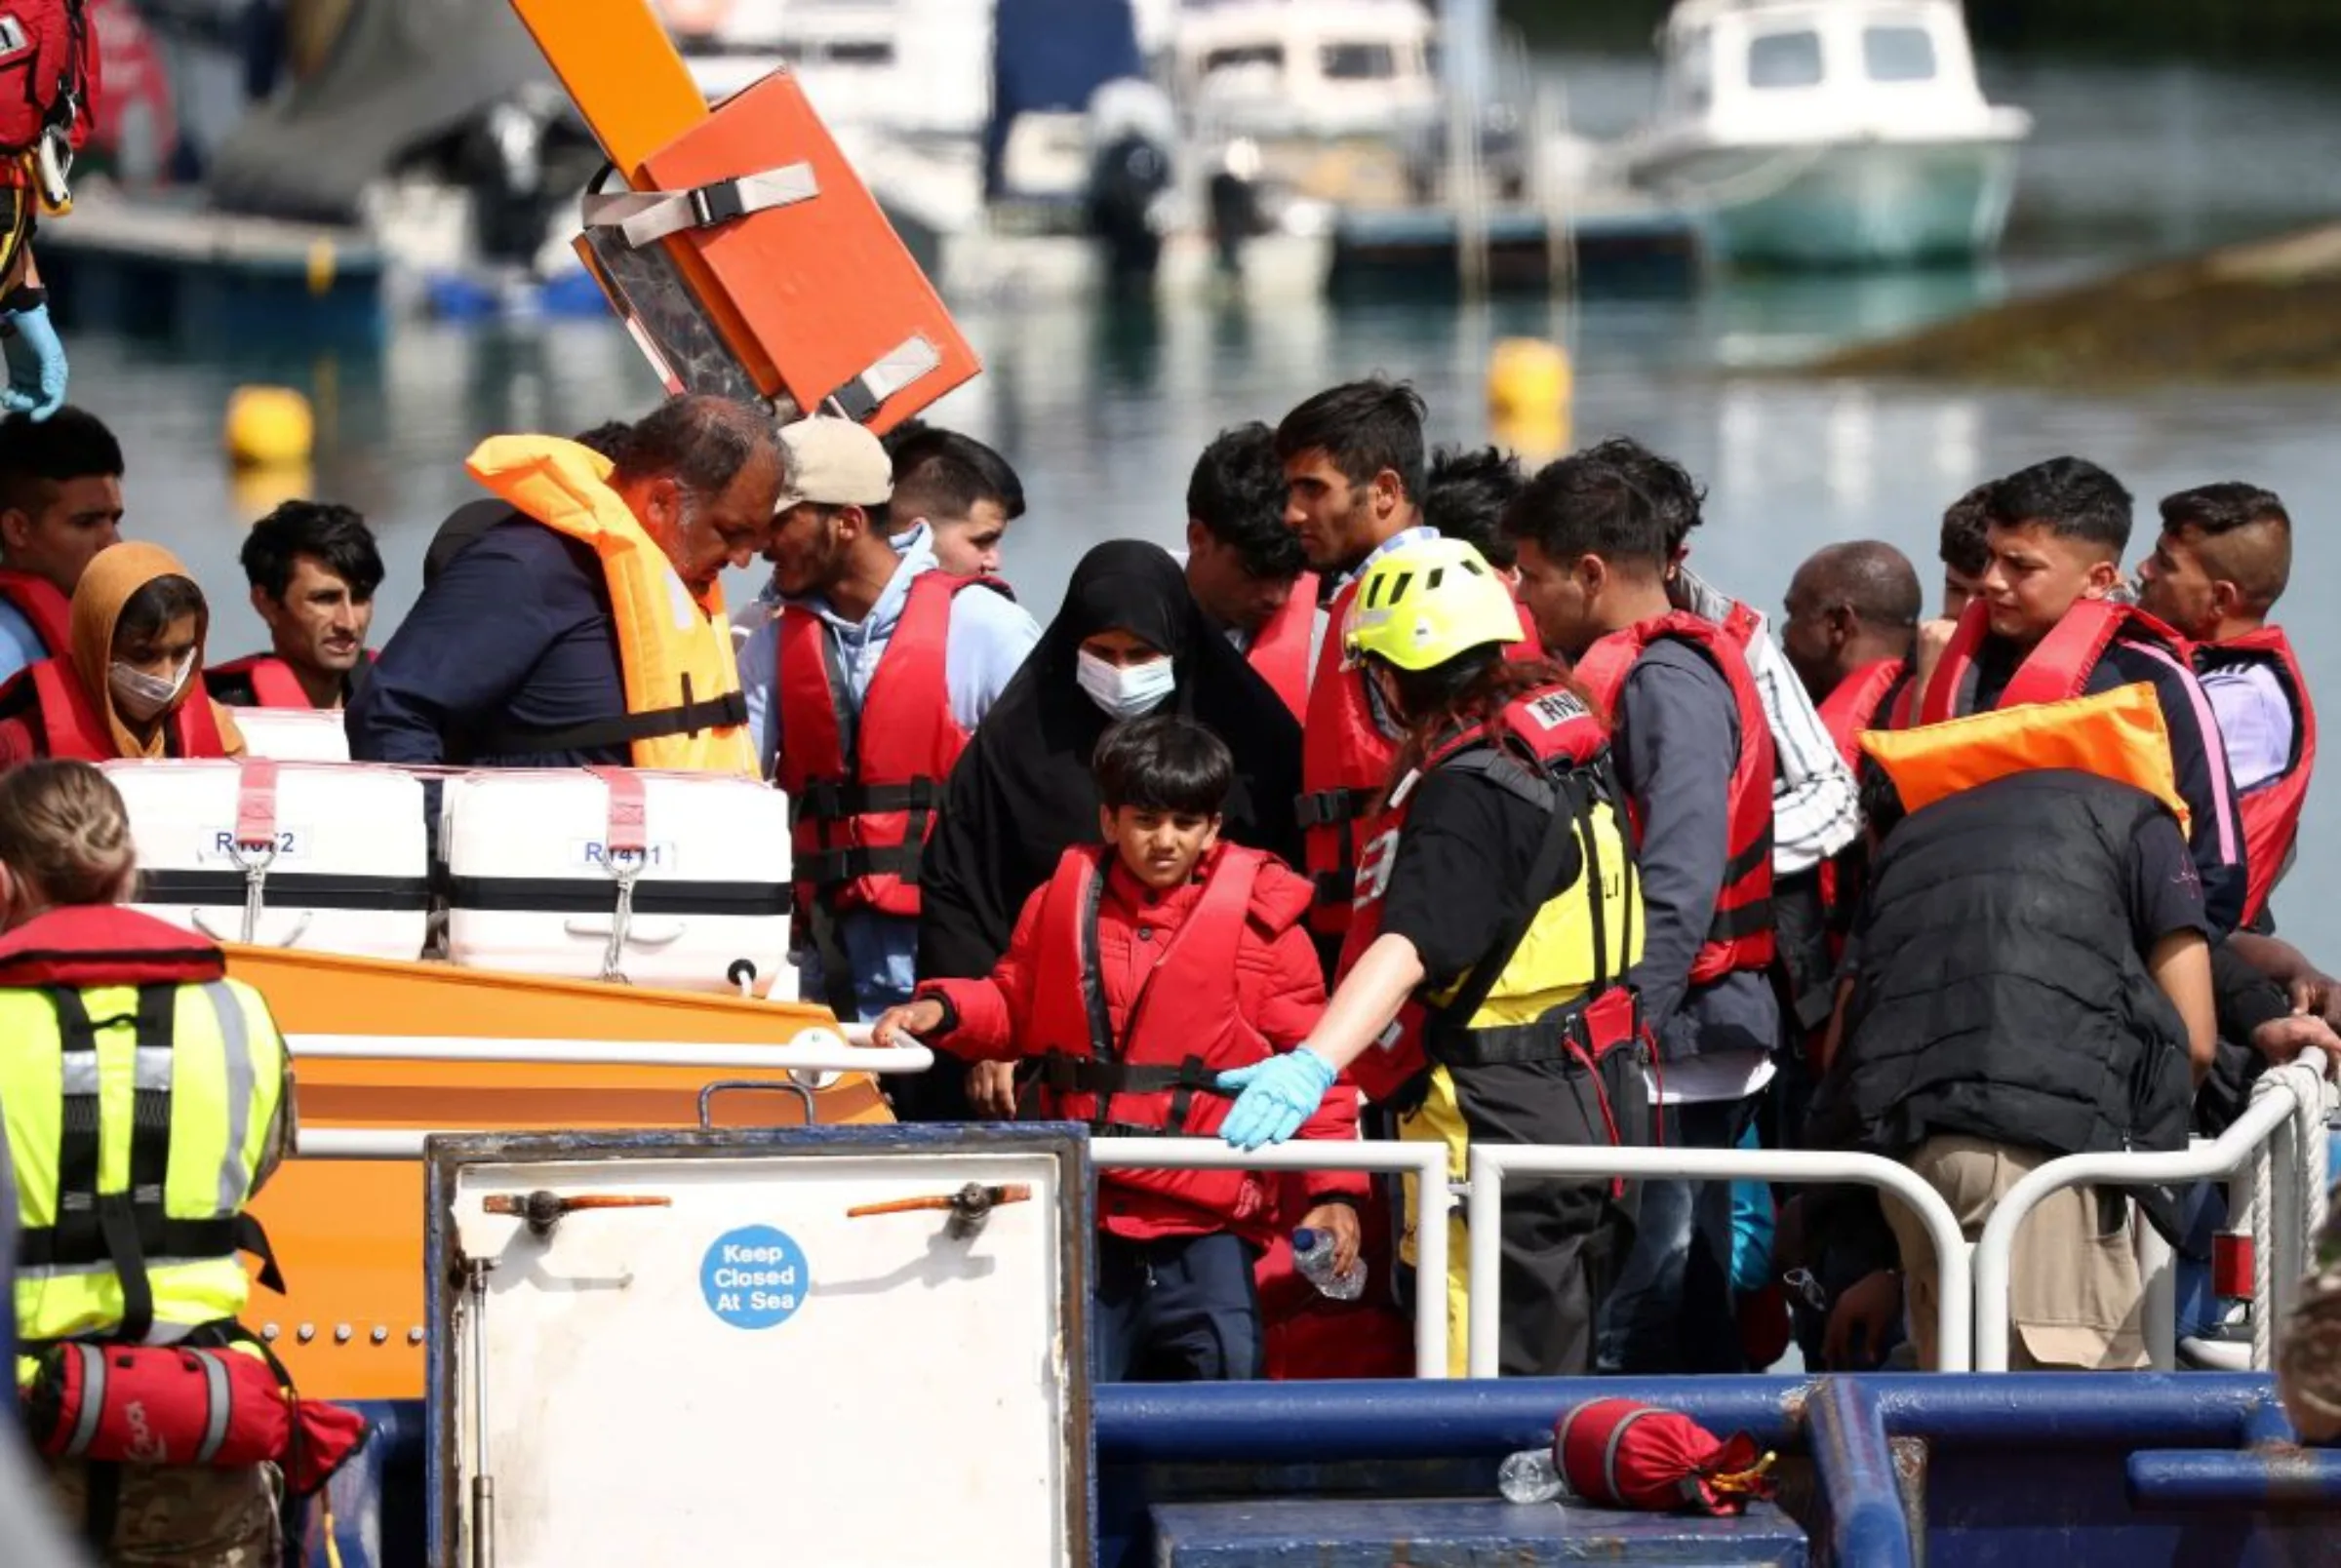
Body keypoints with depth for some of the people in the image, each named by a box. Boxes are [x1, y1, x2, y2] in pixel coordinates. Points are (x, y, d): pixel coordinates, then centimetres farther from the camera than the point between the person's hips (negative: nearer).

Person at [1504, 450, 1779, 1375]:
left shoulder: (1664, 681, -12)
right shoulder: (1667, 668, 18)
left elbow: (1679, 890, -21)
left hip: (1674, 1053, -10)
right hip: (1697, 1055, 10)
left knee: (1634, 1326, -11)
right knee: (1691, 1309, 12)